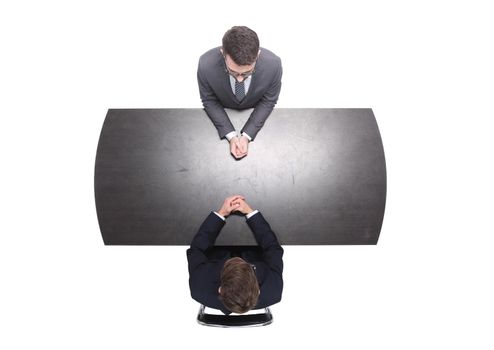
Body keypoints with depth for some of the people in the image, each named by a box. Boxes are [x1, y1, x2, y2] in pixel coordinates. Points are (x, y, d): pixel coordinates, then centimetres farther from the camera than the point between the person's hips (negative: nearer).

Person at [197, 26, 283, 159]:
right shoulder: (206, 65, -39)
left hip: (255, 110, 0)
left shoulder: (273, 64, -39)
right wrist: (231, 135, -27)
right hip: (223, 110, 0)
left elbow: (268, 101, -20)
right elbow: (209, 101, -20)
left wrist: (246, 135, -25)